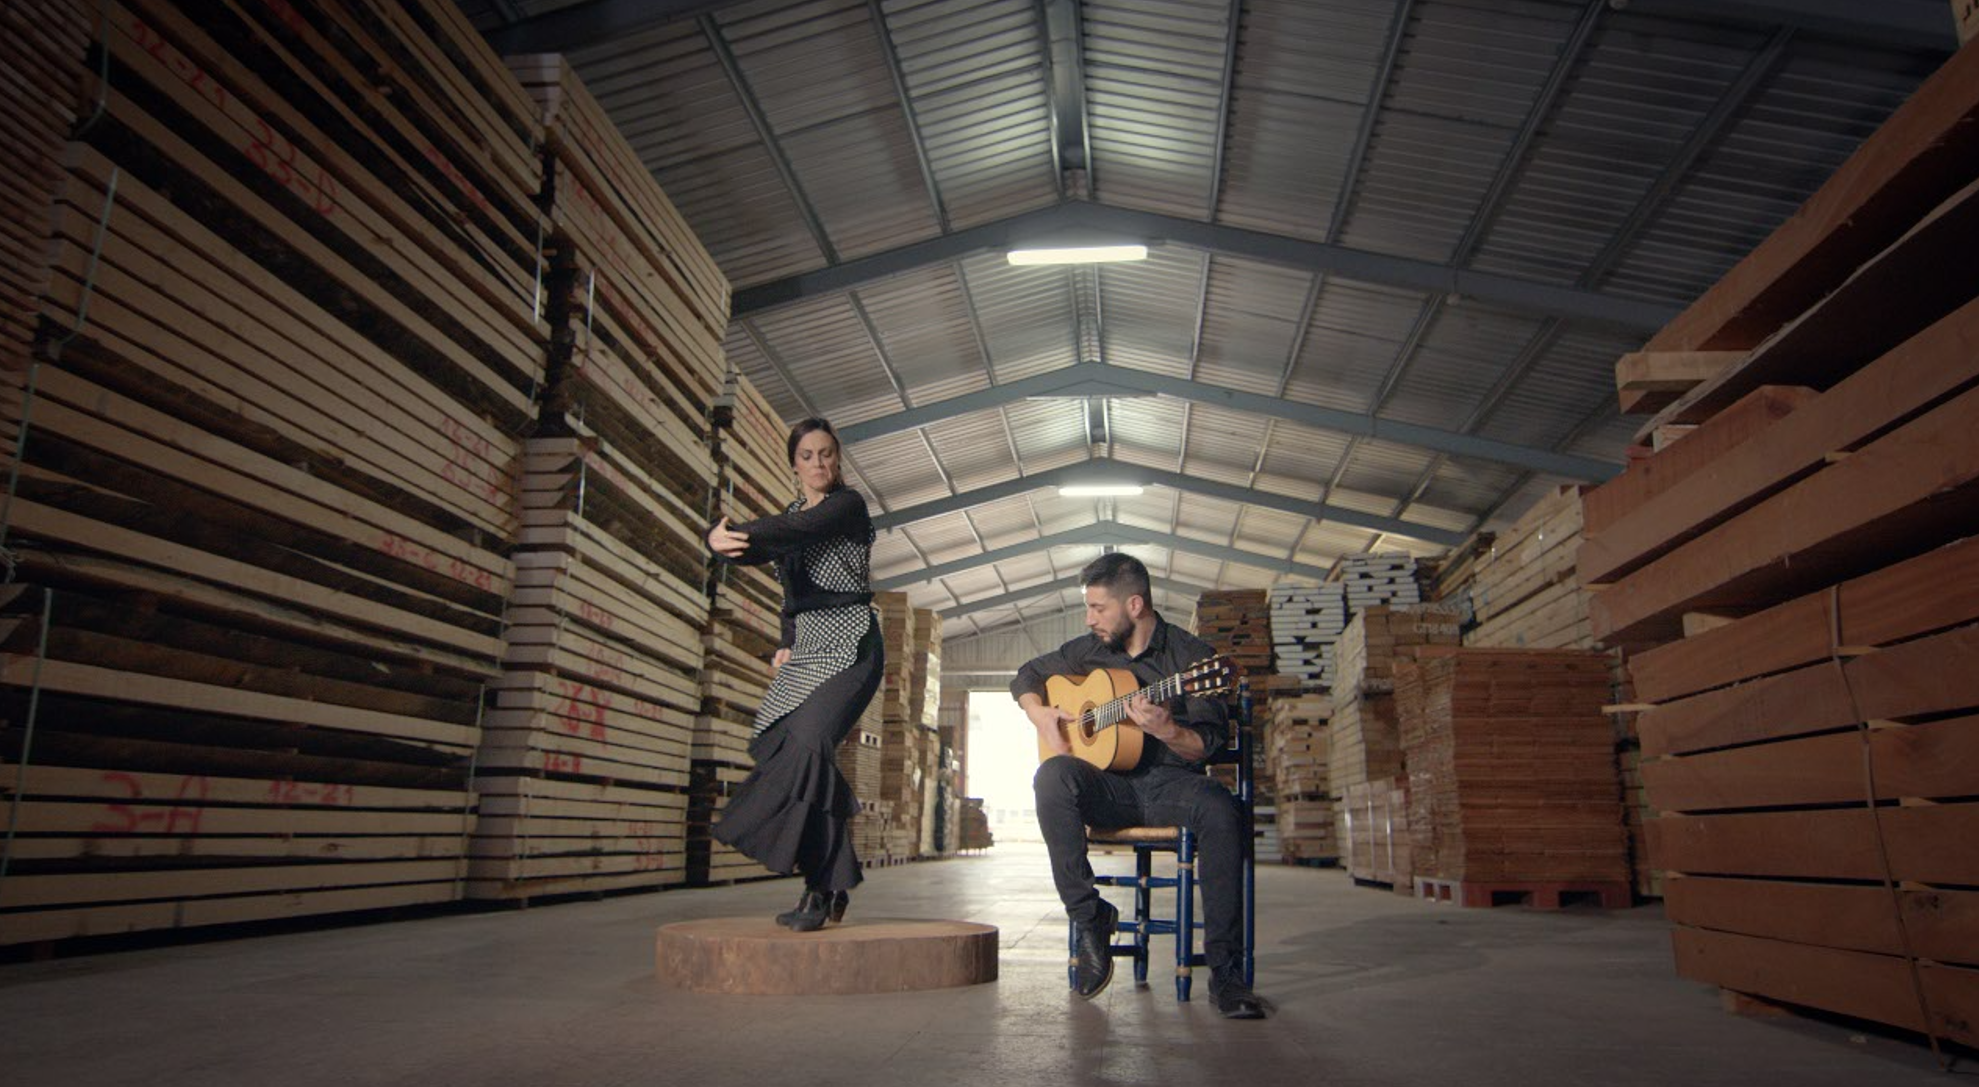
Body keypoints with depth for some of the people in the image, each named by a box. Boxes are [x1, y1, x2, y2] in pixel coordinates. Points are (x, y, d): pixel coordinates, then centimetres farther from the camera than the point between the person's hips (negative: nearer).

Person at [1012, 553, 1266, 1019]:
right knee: (1053, 775, -31)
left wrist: (1165, 730, -28)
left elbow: (1209, 745, -7)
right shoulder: (1089, 650, 10)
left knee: (1222, 810, -35)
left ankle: (1225, 971, -25)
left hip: (1171, 781, -2)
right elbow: (1027, 675, 22)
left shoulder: (1190, 654, -2)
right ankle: (1089, 918, -21)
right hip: (1109, 785, 2)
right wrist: (1040, 714, 1)